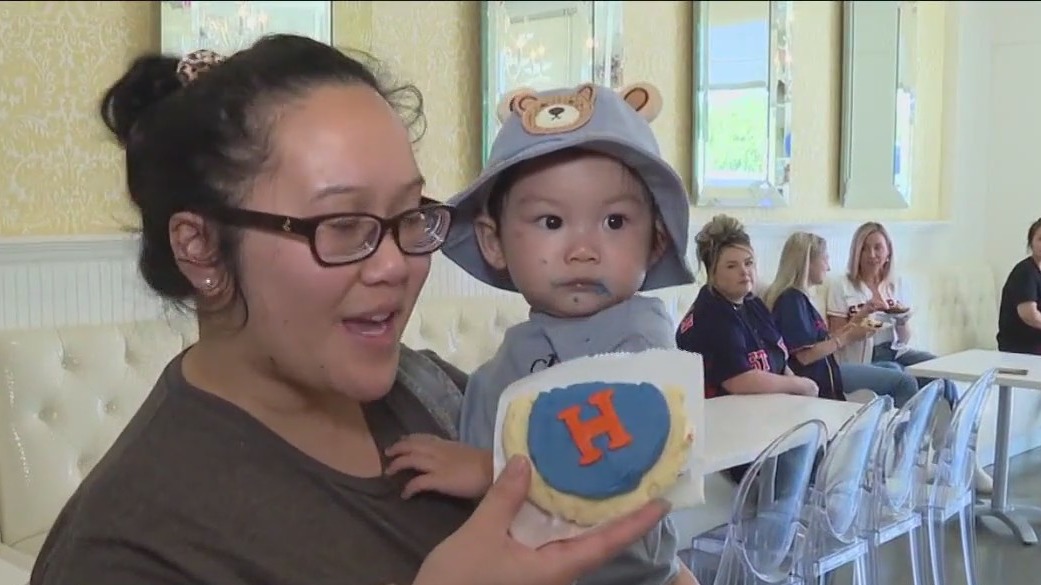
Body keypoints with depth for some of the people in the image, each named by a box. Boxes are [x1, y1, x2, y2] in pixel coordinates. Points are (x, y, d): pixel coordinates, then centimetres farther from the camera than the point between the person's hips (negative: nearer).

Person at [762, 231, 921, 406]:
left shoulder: (797, 296, 13)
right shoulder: (792, 299, -17)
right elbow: (805, 355, -22)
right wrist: (847, 338, -13)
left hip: (821, 371, 10)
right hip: (815, 378, -10)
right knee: (905, 382, -6)